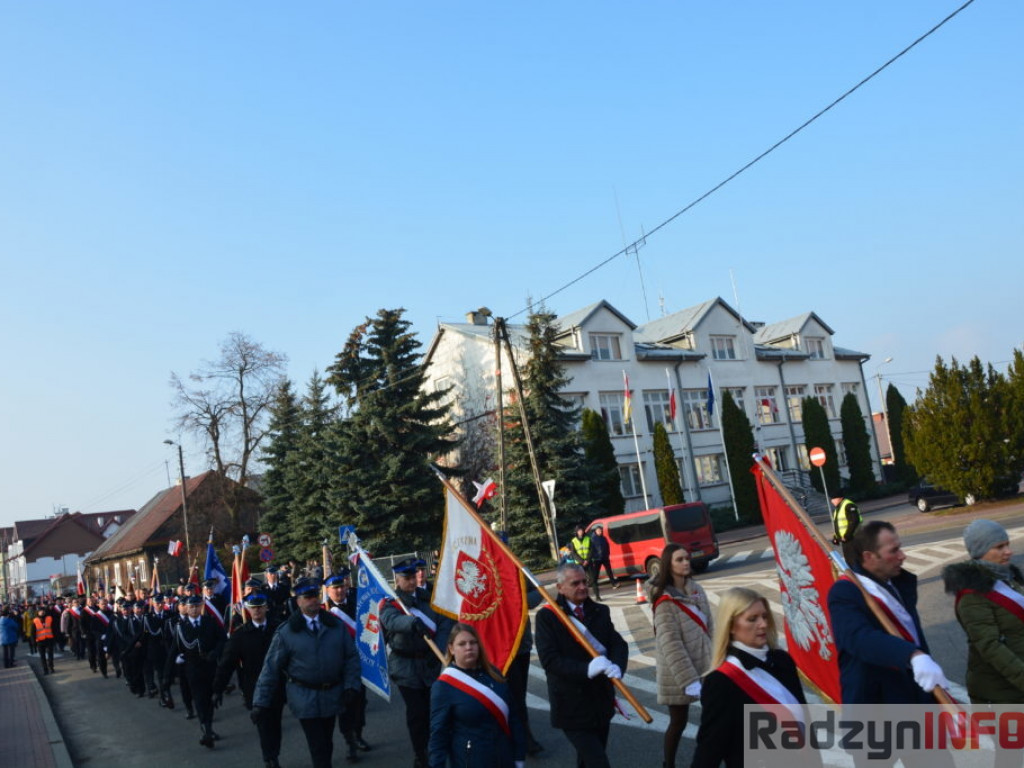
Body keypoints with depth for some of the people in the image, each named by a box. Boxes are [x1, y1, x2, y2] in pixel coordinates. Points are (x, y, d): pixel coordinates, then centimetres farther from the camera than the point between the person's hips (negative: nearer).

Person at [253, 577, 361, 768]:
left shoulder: (336, 625, 0)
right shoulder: (286, 632, -6)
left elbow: (351, 657, 3)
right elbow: (271, 668, -4)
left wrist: (350, 686, -7)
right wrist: (261, 704, -5)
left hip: (332, 695, 3)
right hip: (304, 697, -3)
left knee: (326, 744, 15)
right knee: (319, 748, -4)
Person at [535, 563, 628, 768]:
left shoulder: (600, 611, 6)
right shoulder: (547, 616, -11)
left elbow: (619, 644, -1)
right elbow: (549, 659, -19)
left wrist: (617, 666, -24)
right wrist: (586, 669, -32)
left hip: (601, 701, 5)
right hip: (572, 706, -5)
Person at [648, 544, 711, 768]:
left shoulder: (696, 590, 4)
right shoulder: (665, 601, -17)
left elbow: (709, 628, 10)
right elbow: (670, 645, -20)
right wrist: (688, 679, -23)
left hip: (704, 667, 6)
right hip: (677, 674, -6)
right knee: (678, 722, 5)